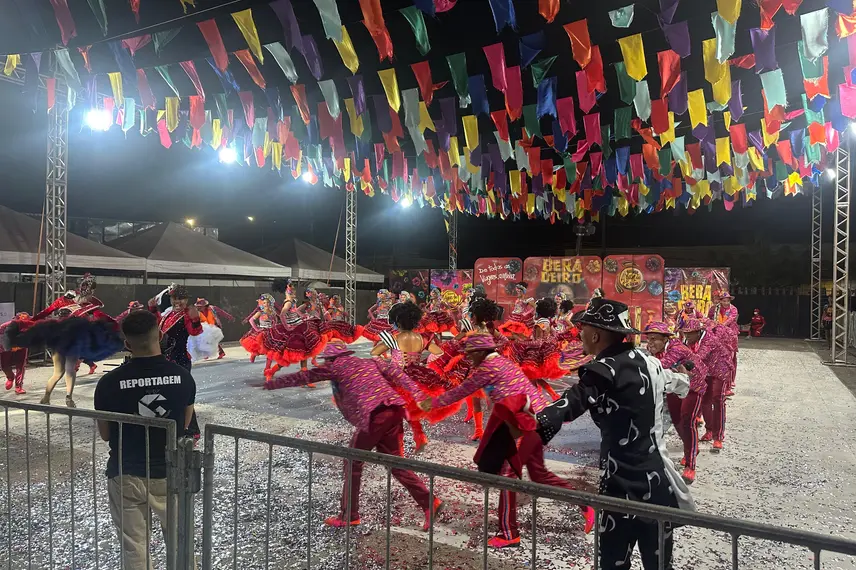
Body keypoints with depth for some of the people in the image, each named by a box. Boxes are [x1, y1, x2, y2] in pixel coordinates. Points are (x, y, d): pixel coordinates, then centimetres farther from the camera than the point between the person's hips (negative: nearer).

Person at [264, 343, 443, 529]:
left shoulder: (335, 365, 14)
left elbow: (303, 376, 19)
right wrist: (417, 395, 4)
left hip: (374, 414, -6)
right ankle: (430, 503, 11)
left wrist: (271, 383, 30)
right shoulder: (369, 361, 28)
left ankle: (349, 516, 19)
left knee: (353, 463, 11)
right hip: (393, 409, 7)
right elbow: (396, 373, 14)